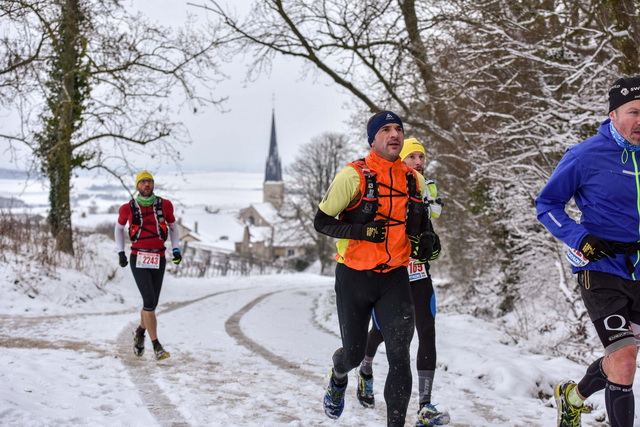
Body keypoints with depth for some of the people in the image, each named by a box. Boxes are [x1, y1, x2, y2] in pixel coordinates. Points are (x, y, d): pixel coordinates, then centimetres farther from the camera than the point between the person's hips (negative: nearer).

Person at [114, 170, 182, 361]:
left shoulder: (164, 205, 2)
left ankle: (140, 332, 38)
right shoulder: (128, 208, 0)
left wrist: (176, 249, 6)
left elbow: (173, 227, 18)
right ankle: (156, 346, -7)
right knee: (149, 301, -14)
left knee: (152, 303, 7)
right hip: (138, 259, -2)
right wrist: (120, 252, 11)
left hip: (159, 259, 2)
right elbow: (119, 227, 18)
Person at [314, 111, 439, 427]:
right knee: (354, 353, 12)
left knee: (399, 354, -11)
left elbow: (419, 219, 20)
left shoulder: (414, 180, 4)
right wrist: (362, 230, -23)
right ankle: (338, 378, 49)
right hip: (354, 278, -2)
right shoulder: (353, 175, -12)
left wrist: (426, 238, -2)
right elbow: (322, 222, -9)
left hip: (394, 278, 3)